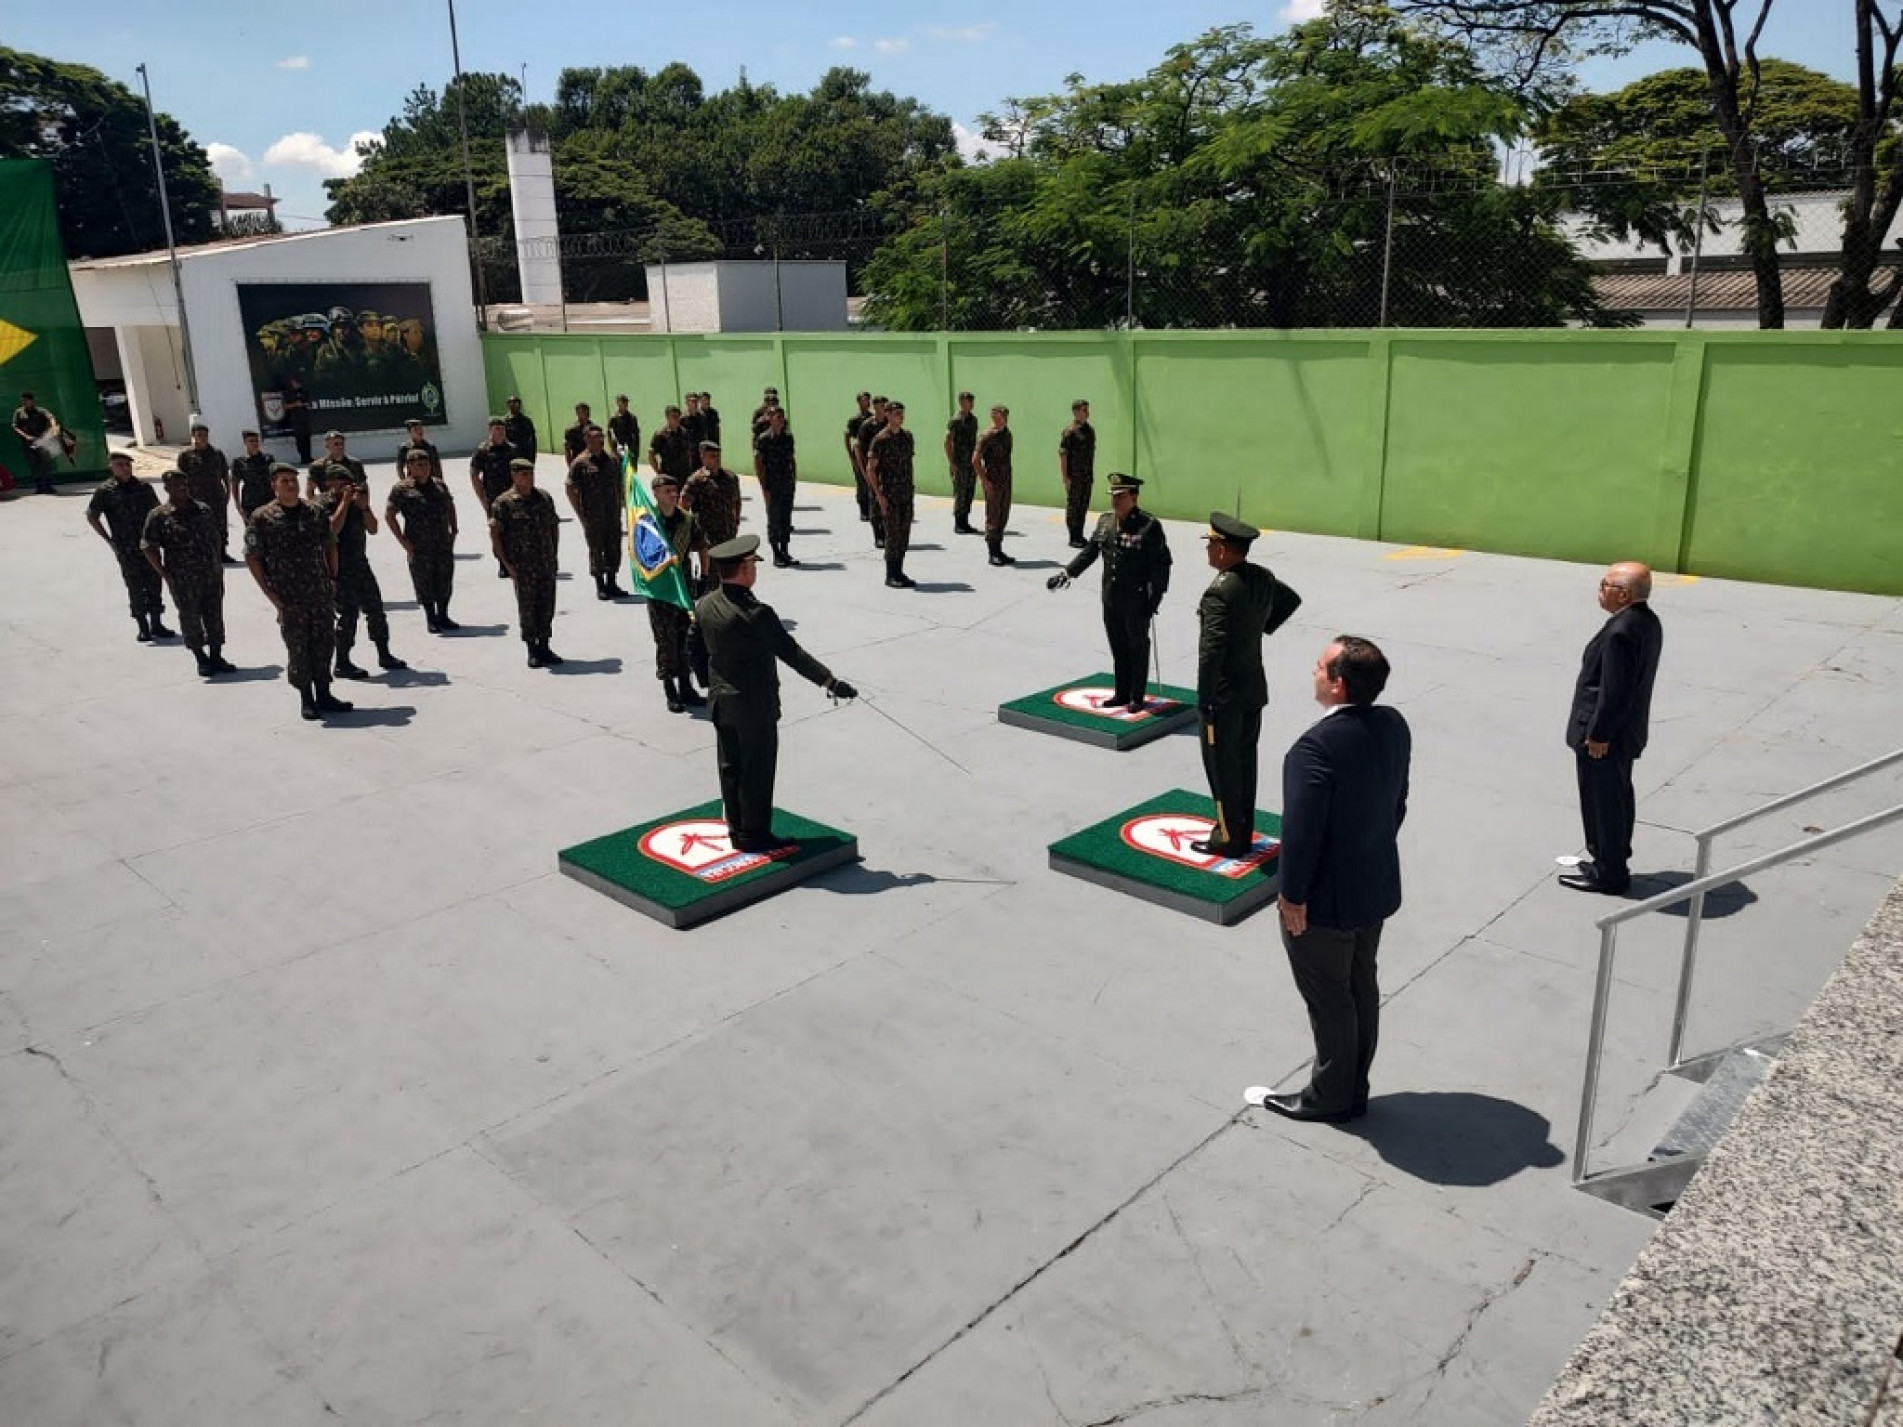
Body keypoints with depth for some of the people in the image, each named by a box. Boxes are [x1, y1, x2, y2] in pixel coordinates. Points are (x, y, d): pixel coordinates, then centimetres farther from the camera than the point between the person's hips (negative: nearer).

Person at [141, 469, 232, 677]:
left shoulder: (204, 509, 8)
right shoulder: (158, 517, -6)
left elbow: (215, 538, 16)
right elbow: (149, 548, -7)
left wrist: (219, 565, 11)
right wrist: (166, 575, -13)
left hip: (212, 575, 4)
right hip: (184, 581, -4)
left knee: (215, 616, 9)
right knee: (190, 618, 5)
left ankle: (216, 658, 21)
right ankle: (202, 660, 17)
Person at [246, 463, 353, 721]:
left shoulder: (314, 512, 7)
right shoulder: (262, 518, -5)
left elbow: (330, 545, 17)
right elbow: (252, 557, -4)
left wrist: (333, 578, 9)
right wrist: (271, 594, -8)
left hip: (321, 593, 4)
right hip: (289, 599, -4)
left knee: (325, 642, 7)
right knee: (298, 648, 3)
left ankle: (323, 695, 19)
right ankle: (306, 699, 15)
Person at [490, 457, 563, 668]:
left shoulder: (544, 497, 9)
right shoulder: (504, 502, -7)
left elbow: (554, 526, 18)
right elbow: (494, 534, -7)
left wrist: (555, 555, 11)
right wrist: (507, 564, -11)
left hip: (547, 563, 5)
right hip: (522, 566, -5)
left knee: (547, 605, 8)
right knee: (527, 607, 2)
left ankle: (544, 646, 20)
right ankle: (532, 650, 11)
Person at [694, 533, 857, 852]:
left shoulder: (703, 606, -4)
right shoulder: (756, 614, -25)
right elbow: (791, 653, -23)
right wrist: (829, 681, -17)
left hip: (721, 701, 7)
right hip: (755, 705, -7)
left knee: (730, 767, 17)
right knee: (757, 772, 7)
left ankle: (736, 829, 29)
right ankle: (753, 835, 18)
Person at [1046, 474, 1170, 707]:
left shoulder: (1149, 525, -14)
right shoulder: (1105, 521, 6)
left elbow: (1161, 563, -13)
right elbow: (1091, 551, 15)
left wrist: (1156, 596, -17)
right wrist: (1067, 573, 9)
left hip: (1137, 600, -6)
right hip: (1111, 598, 6)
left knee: (1138, 648, 8)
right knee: (1118, 647, 15)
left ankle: (1137, 697, 19)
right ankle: (1122, 693, 28)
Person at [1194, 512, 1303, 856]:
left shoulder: (1220, 591, -24)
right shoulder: (1262, 578, 2)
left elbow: (1211, 650, -26)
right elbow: (1292, 600, 23)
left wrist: (1204, 700, -19)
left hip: (1225, 693, -8)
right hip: (1254, 687, 8)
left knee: (1221, 765, 3)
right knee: (1245, 760, 17)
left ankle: (1229, 838, 12)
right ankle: (1243, 831, 28)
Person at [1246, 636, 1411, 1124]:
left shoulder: (1317, 746, -31)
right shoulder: (1394, 725, -6)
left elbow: (1302, 831, -27)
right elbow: (1398, 801, 6)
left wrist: (1293, 896, -15)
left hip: (1326, 899, -8)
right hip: (1376, 886, 8)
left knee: (1328, 998, 11)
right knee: (1361, 986, 21)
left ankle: (1331, 1097, 29)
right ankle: (1354, 1088, 37)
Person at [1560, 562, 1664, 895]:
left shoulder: (1620, 631, -27)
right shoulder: (1648, 621, 4)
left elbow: (1614, 691, -26)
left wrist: (1598, 735, -18)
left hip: (1604, 735, -10)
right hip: (1627, 730, 10)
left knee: (1603, 802, 4)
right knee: (1618, 799, 20)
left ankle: (1607, 874, 16)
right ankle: (1614, 862, 35)